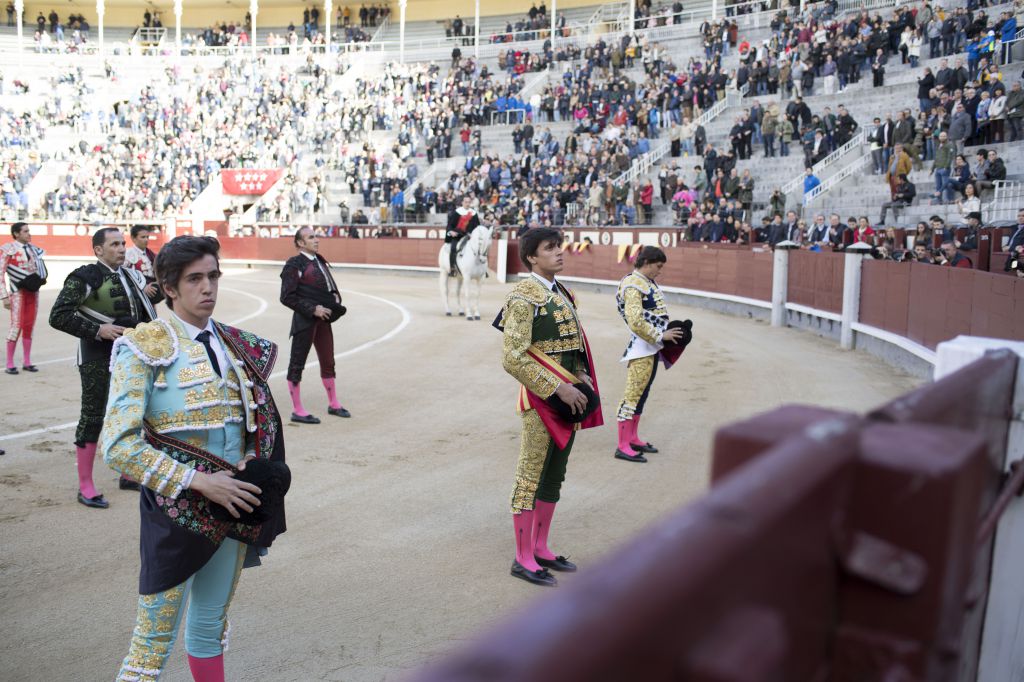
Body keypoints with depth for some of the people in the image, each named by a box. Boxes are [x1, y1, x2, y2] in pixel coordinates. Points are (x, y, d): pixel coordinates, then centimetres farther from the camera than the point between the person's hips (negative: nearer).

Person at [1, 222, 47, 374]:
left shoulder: (33, 248, 10)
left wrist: (41, 278, 7)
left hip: (33, 291, 5)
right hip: (18, 291, -5)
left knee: (29, 326, 6)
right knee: (17, 326, -9)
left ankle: (27, 362, 13)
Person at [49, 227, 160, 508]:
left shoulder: (129, 275, 11)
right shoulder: (85, 277, -12)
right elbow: (58, 316, -18)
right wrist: (98, 330, -23)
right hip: (98, 360, -7)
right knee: (92, 418, -2)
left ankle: (128, 475, 30)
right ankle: (85, 487, 8)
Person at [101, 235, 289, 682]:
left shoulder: (236, 345, 5)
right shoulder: (144, 348, -11)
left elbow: (257, 423, 16)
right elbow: (118, 447, -18)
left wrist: (256, 475, -2)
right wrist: (200, 482, -21)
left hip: (233, 505, 5)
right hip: (177, 510, -5)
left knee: (211, 627, 19)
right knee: (155, 640, 3)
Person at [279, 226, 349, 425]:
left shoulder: (321, 261, 13)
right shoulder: (294, 264, -10)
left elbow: (332, 286, 25)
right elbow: (287, 297, -15)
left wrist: (335, 297, 3)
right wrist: (313, 309, -18)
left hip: (324, 318, 8)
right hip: (305, 320, -8)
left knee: (328, 362, 16)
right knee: (297, 363, 1)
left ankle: (333, 404, 30)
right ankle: (297, 410, 9)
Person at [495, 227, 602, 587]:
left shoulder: (563, 293, 12)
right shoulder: (523, 297, -15)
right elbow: (513, 358, -21)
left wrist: (584, 380, 5)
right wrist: (558, 389, -21)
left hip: (570, 400, 9)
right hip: (541, 401, -9)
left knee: (554, 477, 16)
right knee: (531, 478, 1)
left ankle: (541, 548, 30)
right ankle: (523, 559, 12)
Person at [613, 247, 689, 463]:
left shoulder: (649, 282, 13)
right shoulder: (633, 285, -16)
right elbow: (636, 322, -24)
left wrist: (667, 332, 7)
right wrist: (661, 335, -18)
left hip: (653, 347, 10)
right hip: (642, 348, -10)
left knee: (642, 394, 16)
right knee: (633, 395, -6)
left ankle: (633, 438, 27)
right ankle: (623, 446, -1)